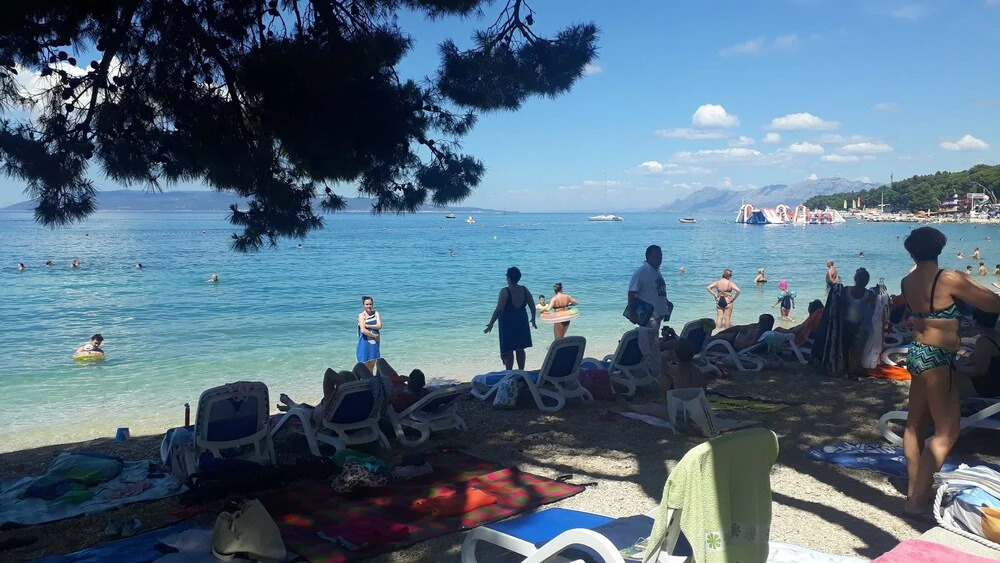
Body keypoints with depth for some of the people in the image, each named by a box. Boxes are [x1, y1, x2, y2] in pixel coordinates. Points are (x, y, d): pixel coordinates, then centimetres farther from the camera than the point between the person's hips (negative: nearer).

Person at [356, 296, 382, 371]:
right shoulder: (361, 315, -8)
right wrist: (375, 336, -11)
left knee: (372, 366, 10)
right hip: (365, 342, -5)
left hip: (375, 342, 5)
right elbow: (363, 330, -18)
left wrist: (367, 326, -14)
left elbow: (379, 326, -8)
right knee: (364, 365, -2)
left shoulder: (376, 313, 5)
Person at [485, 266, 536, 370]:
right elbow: (532, 306, 6)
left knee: (508, 350, 2)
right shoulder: (525, 290, 2)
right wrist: (533, 319, 21)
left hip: (508, 323, -5)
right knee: (520, 349, 14)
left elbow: (499, 309, -19)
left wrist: (491, 323, -14)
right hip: (522, 322, 5)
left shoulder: (505, 291, -14)